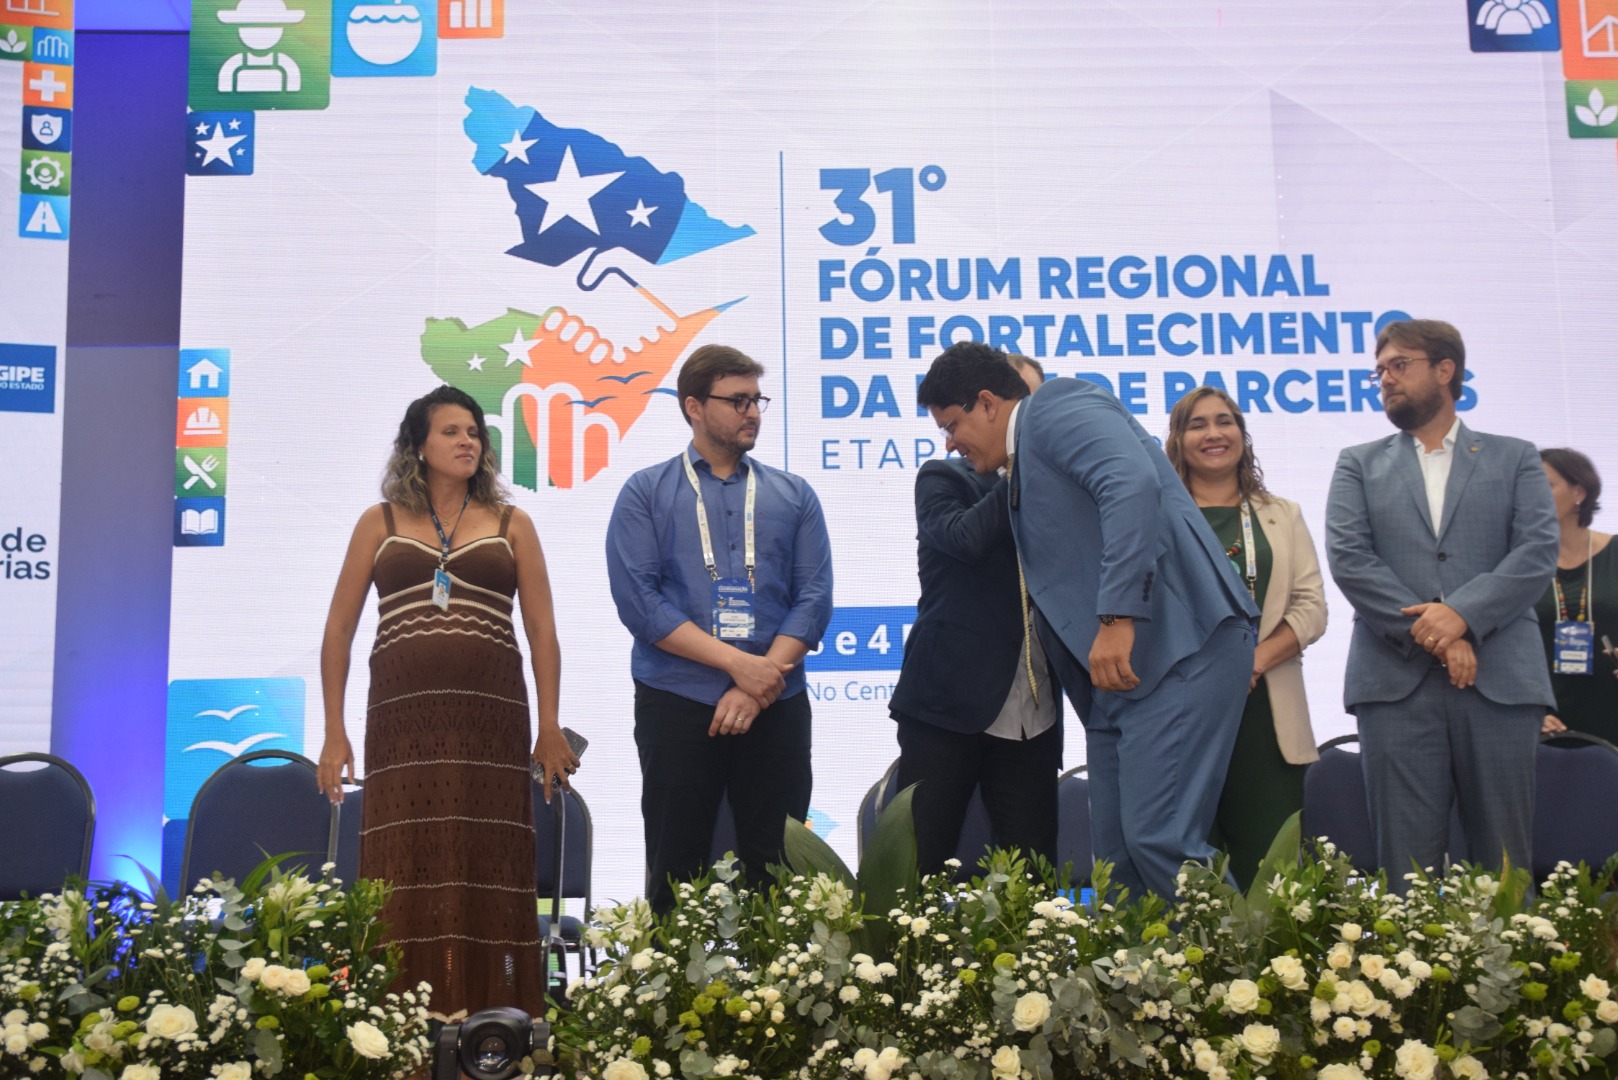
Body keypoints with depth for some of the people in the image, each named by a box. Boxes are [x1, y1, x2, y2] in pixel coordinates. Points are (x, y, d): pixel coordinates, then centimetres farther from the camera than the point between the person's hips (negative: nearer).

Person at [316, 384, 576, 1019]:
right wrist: (334, 731, 5)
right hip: (402, 720, 0)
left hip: (491, 718, 0)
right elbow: (338, 631, 11)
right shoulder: (380, 524, 12)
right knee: (403, 872, -3)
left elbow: (542, 630, 9)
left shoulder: (510, 525, 12)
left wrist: (550, 727, 2)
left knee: (486, 869, -2)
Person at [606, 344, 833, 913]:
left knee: (775, 867, 5)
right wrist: (739, 663, -13)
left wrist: (759, 684, -12)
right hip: (675, 702, -2)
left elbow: (814, 598, 2)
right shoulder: (646, 493, 4)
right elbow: (637, 599, -7)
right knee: (675, 870, 4)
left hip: (776, 707, 2)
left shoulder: (793, 496, 11)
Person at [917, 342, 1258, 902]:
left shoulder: (1058, 407, -5)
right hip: (1121, 667, 10)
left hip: (1181, 645, -10)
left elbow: (1134, 483, -23)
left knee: (1157, 840, -16)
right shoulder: (1021, 469, 24)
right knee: (1115, 856, 7)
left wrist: (1118, 618, -28)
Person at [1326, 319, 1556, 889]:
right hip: (1397, 678, 0)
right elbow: (1347, 558, 1)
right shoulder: (1359, 465, 16)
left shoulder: (1515, 459, 16)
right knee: (1407, 863, -2)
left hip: (1500, 678, 0)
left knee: (1505, 860, 1)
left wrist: (1462, 615, -14)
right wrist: (1429, 634, -11)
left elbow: (1538, 551, 1)